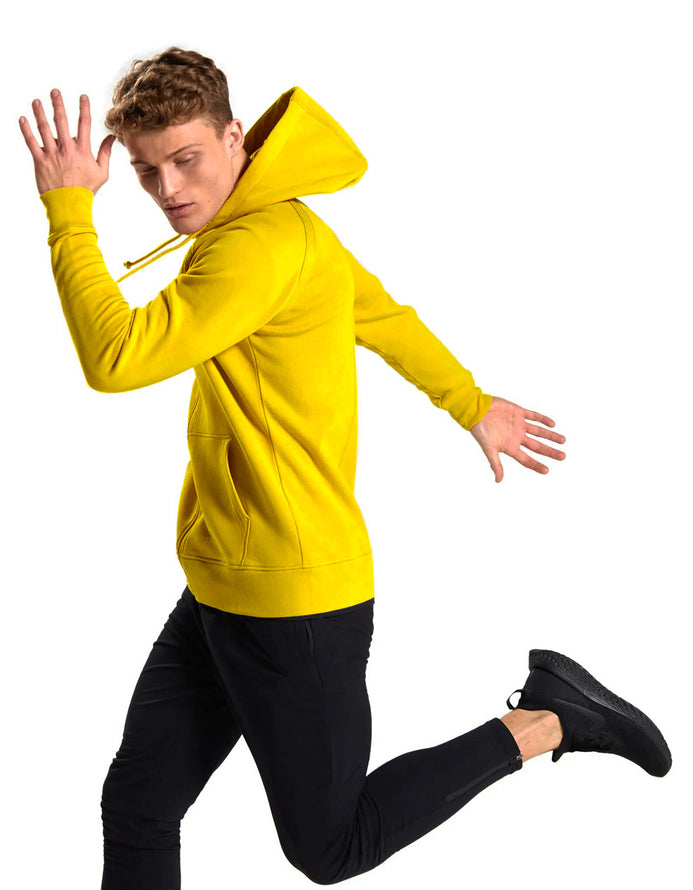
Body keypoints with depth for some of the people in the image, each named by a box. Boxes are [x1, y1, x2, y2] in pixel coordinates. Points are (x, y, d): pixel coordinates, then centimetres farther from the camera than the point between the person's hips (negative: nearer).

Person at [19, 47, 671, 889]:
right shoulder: (284, 228, 8)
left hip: (296, 606, -10)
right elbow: (386, 316, 20)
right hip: (221, 593, 10)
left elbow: (116, 358, -28)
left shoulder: (266, 244, -22)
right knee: (136, 807, 12)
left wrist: (67, 210, -18)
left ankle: (545, 721, 15)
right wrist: (472, 405, 33)